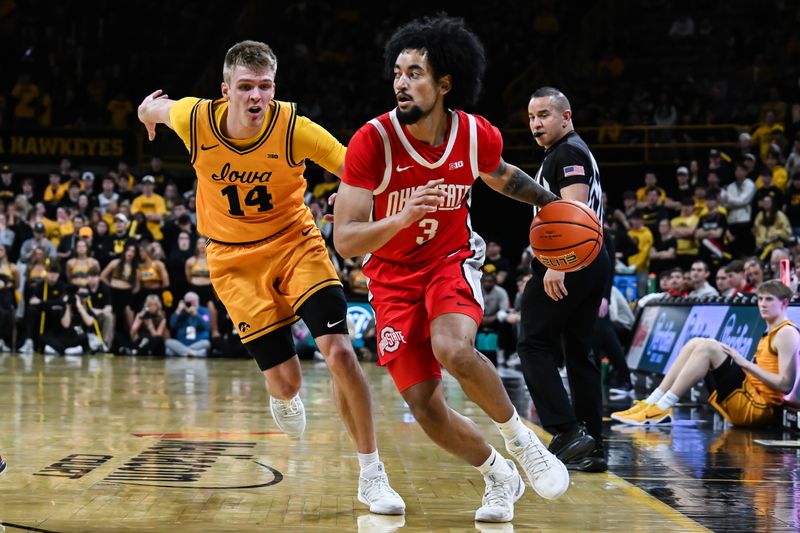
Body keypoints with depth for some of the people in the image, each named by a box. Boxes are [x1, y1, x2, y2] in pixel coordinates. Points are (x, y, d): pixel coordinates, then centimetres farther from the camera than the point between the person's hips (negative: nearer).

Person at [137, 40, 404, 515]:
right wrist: (149, 110, 31)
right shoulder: (196, 120, -17)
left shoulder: (294, 128, -22)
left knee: (340, 351, -18)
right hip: (236, 259, 1)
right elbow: (156, 107, 7)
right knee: (285, 381, -6)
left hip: (296, 244, -1)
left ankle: (373, 476, -3)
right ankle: (284, 398, 36)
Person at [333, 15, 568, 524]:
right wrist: (399, 220, -41)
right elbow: (345, 241, -24)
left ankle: (521, 439, -7)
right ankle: (500, 478, 22)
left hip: (453, 261, 0)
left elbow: (500, 176, 15)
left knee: (453, 349, -32)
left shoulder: (478, 136, -12)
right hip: (394, 276, 0)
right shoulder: (372, 140, -22)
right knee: (426, 408, -5)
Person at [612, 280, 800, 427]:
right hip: (748, 404, 9)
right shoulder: (769, 334, 23)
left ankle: (661, 410, -20)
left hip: (757, 408, -9)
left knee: (708, 346, -18)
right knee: (695, 344, 6)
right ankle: (651, 404, -4)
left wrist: (746, 363, -15)